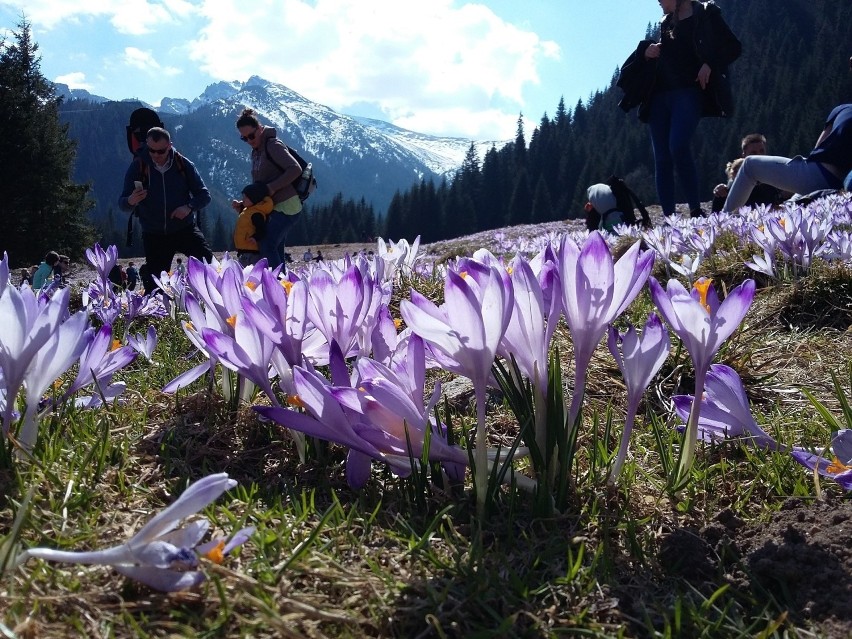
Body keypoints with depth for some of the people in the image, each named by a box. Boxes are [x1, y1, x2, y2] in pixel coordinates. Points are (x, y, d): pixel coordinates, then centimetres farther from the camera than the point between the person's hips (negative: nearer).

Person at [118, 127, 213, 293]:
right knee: (154, 283, 2)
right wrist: (131, 201, -28)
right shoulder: (138, 166, -5)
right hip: (154, 235, 0)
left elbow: (204, 195, 2)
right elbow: (122, 203, -4)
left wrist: (189, 207, -19)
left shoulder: (183, 164, -4)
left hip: (185, 229, 0)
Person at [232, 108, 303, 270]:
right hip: (275, 207, 9)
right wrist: (242, 204, 4)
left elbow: (295, 169, -23)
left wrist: (272, 187, -24)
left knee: (268, 246, -13)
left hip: (286, 205, -9)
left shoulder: (273, 146, -12)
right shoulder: (256, 152, 16)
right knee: (276, 250, 8)